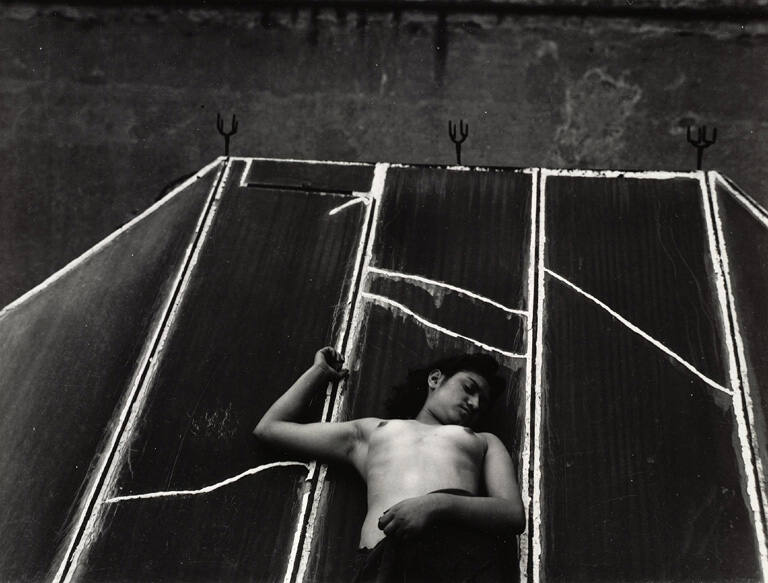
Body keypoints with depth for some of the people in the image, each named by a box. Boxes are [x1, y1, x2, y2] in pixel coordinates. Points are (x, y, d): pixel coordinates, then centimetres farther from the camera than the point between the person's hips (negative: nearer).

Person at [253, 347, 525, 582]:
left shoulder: (485, 442, 30)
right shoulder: (369, 431, 33)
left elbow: (514, 514, 10)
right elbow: (269, 428, 35)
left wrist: (439, 505, -8)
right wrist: (319, 371, 44)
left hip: (461, 546, 0)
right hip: (382, 555, 0)